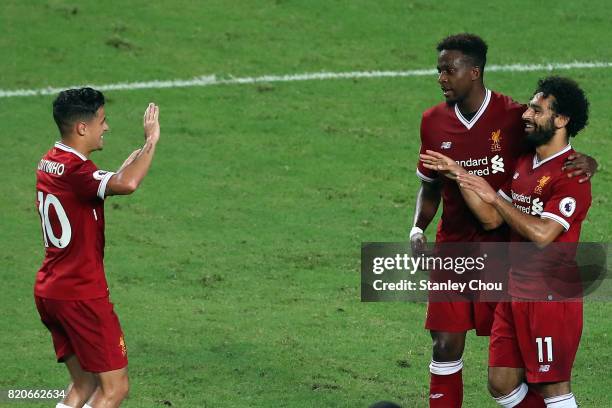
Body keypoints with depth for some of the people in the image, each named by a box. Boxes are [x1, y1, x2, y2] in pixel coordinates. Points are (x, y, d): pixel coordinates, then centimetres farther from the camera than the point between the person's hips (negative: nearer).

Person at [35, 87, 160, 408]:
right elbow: (126, 184, -40)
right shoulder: (75, 170, -20)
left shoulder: (49, 163, 10)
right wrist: (150, 142, -27)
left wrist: (125, 167, 17)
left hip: (48, 292, 9)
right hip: (81, 295, -9)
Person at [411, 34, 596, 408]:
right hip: (453, 248, 4)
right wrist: (418, 227, -2)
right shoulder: (434, 121, 3)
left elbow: (557, 159, -1)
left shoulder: (514, 117, -10)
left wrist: (586, 163, -25)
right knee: (446, 348, 1)